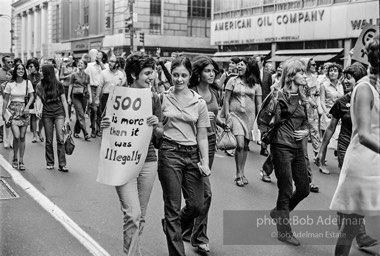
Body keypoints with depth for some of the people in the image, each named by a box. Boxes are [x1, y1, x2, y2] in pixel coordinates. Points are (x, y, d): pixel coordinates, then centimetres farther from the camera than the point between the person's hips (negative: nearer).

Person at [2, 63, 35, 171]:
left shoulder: (28, 83, 1)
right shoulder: (10, 84, -2)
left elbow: (32, 96, 5)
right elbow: (6, 99, 5)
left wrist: (27, 107, -10)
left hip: (24, 110, 1)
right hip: (13, 110, -1)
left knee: (22, 137, 2)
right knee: (16, 136, -12)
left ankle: (21, 161, 11)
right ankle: (15, 158, 9)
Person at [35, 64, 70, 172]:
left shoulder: (58, 85, -1)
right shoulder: (39, 86, 6)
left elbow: (64, 101, 2)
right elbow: (39, 100, 3)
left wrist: (67, 117, -1)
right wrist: (38, 110, -19)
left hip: (59, 114, -2)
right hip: (46, 115, 2)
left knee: (60, 139, -10)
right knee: (49, 140, 6)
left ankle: (62, 164, -8)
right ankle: (50, 163, 18)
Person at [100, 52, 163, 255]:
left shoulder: (153, 99, 4)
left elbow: (160, 134, 7)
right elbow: (106, 129, 3)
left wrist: (155, 125, -15)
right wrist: (104, 125, -19)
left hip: (148, 161, 4)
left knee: (140, 216, 12)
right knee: (132, 214, -12)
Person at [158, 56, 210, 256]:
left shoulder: (199, 102, 5)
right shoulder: (162, 98, 0)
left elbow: (202, 137, 6)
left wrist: (205, 162, -3)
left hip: (192, 154, 3)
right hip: (169, 152, -3)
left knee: (196, 205, 3)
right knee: (173, 208, 0)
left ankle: (171, 224, 35)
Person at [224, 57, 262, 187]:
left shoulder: (255, 84, 6)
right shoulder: (232, 81, 2)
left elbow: (259, 104, 8)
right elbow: (226, 100, 2)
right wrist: (227, 116, -7)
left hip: (249, 116, 2)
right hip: (235, 115, -2)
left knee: (245, 146, 8)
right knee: (240, 144, -15)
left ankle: (241, 173, 22)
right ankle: (239, 174, -2)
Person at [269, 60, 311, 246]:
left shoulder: (301, 98, 12)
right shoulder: (280, 96, -10)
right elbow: (274, 120, -18)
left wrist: (306, 131, 2)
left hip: (298, 147, 8)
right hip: (282, 147, -7)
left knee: (304, 189, 12)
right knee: (286, 190, 0)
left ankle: (279, 213, 36)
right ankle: (283, 231, 15)